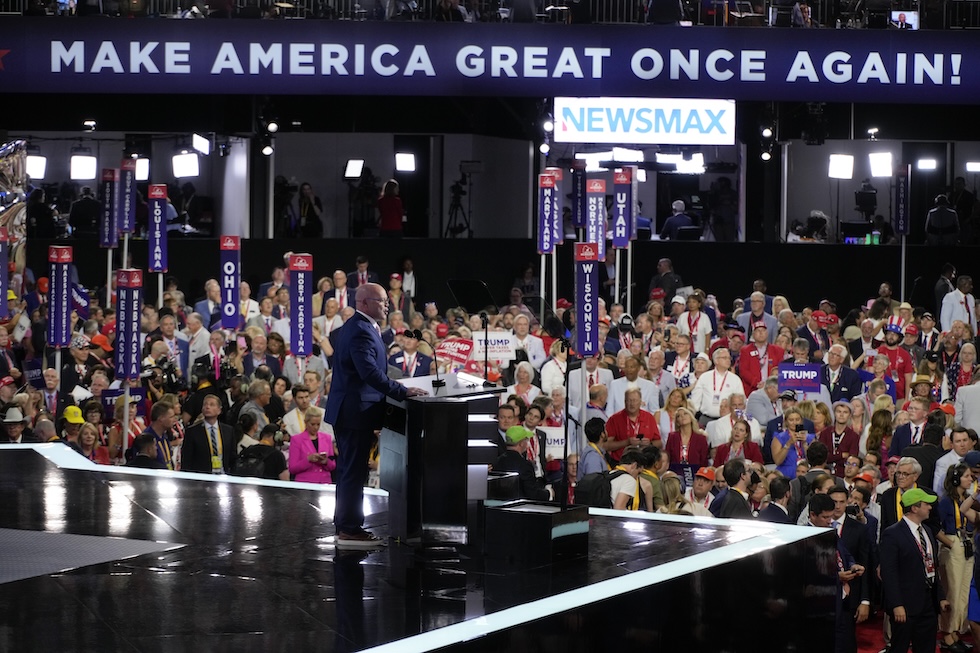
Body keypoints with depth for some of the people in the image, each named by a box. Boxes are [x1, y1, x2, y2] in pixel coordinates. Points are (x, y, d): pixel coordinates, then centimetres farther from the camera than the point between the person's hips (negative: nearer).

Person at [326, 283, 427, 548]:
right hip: (357, 412, -11)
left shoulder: (352, 327, 15)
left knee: (348, 470, 17)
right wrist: (402, 392, -25)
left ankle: (344, 524, 25)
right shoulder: (361, 332, -20)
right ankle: (349, 530, -1)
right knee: (354, 471, -5)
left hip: (346, 410, 11)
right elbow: (370, 372, -28)